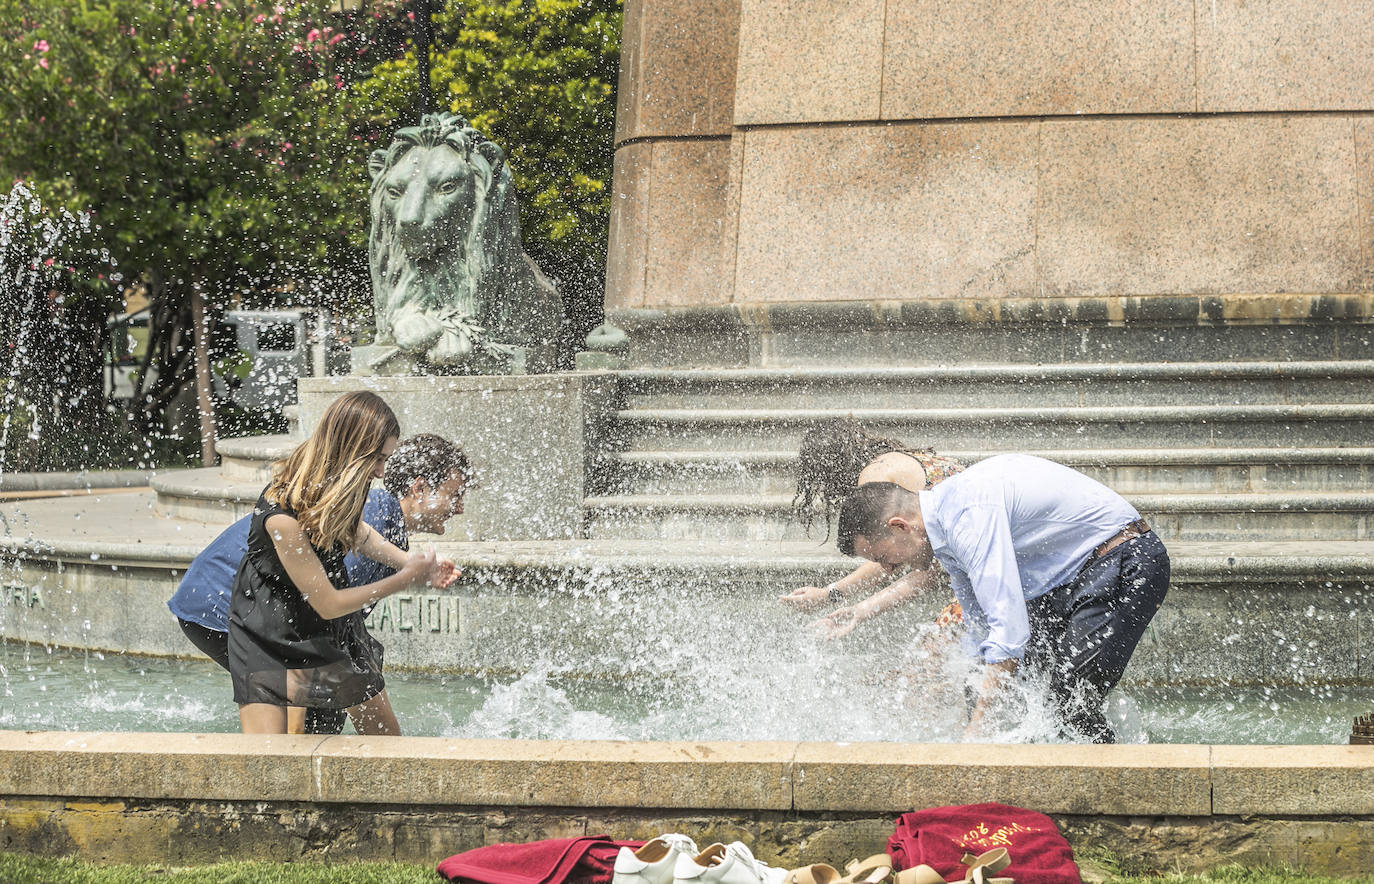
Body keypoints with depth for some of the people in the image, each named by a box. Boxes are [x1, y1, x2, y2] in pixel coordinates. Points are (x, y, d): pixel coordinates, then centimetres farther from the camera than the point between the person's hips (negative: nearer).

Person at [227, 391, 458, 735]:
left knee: (387, 737, 11)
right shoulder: (282, 516, -35)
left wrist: (411, 563, 1)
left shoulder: (334, 487, -12)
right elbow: (327, 604, -27)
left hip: (333, 629, 7)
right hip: (267, 636, -7)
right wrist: (407, 579, -19)